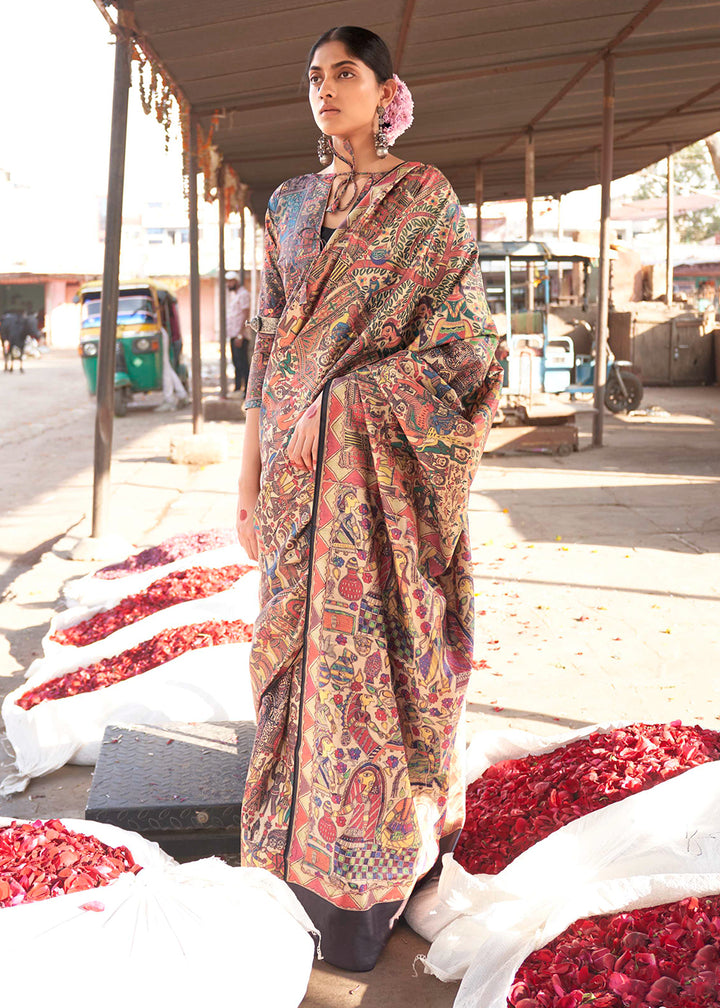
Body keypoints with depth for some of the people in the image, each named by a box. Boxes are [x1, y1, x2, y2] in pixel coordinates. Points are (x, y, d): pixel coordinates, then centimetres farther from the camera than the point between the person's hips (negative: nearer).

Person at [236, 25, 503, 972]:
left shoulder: (429, 198, 1)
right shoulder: (289, 204, 14)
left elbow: (464, 337, -2)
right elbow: (270, 344, 12)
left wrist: (363, 388, -13)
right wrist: (250, 474, 8)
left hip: (387, 459, -4)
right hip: (300, 464, 5)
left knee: (381, 649, 0)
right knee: (304, 644, 9)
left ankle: (384, 857, 17)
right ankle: (308, 848, 26)